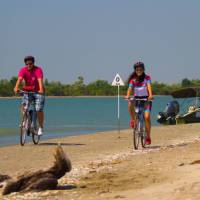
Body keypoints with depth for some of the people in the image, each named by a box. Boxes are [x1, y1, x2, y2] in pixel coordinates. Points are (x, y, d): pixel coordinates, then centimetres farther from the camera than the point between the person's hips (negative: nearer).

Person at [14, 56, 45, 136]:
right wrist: (16, 87, -48)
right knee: (23, 106, -22)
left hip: (38, 92, -2)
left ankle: (40, 127, 9)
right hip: (27, 91, 2)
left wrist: (41, 89, -52)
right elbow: (20, 79, -29)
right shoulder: (23, 70, -12)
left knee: (39, 110, -10)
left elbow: (40, 80, -34)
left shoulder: (38, 70, -18)